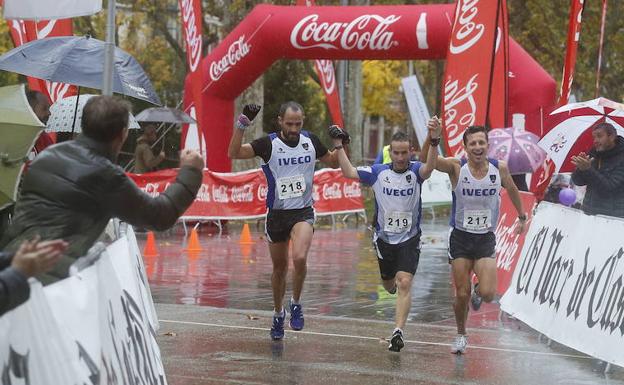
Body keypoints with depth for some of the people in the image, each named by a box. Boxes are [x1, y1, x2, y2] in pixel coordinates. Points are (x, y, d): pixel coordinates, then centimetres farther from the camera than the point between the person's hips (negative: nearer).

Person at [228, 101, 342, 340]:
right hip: (277, 213, 0)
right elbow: (233, 153, -21)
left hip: (303, 212, 0)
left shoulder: (310, 141, 1)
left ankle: (296, 303, -2)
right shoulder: (268, 144, -9)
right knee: (279, 268, 12)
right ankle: (278, 314, 34)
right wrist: (243, 123, -31)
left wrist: (342, 145, -2)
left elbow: (333, 162, 18)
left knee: (300, 258, -25)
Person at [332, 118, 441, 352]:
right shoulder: (378, 172, -4)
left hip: (410, 239, -3)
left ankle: (398, 333, -18)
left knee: (404, 284, -17)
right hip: (384, 238, 3)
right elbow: (348, 172, -4)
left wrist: (434, 140, -51)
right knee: (389, 284, 18)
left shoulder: (415, 171, -11)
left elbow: (429, 167, -33)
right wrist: (338, 145, -11)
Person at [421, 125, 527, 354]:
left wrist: (522, 216, 25)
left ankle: (478, 291, 25)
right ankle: (461, 335, 28)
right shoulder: (457, 167, -13)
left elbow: (511, 189, 15)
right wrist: (432, 138, -46)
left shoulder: (499, 168, -6)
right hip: (460, 238, -1)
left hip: (486, 239, 1)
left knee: (488, 294, -13)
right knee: (462, 294, 2)